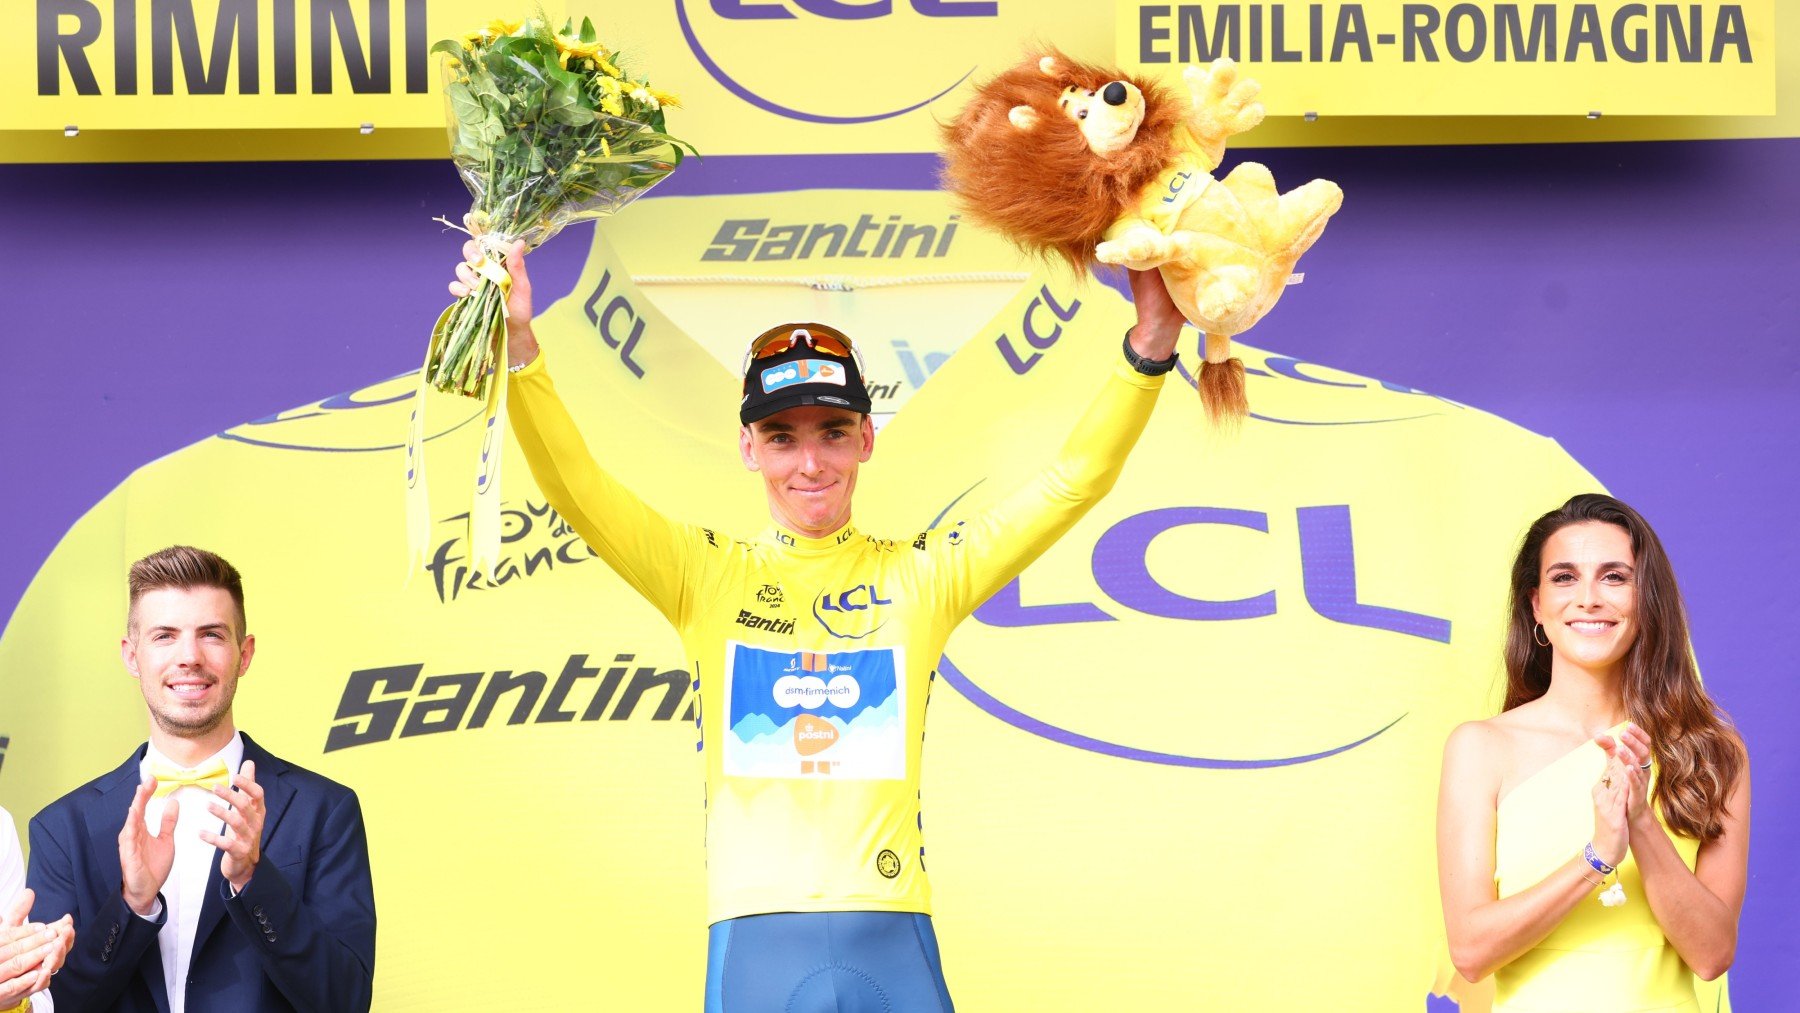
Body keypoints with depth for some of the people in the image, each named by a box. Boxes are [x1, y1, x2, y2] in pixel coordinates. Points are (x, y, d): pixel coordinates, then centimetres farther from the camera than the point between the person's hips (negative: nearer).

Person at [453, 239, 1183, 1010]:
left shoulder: (920, 574, 9)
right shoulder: (707, 573, 8)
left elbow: (1076, 481, 6)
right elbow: (574, 487, -3)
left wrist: (1148, 346, -7)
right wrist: (517, 346, -17)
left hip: (893, 939, 1)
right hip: (756, 938, -1)